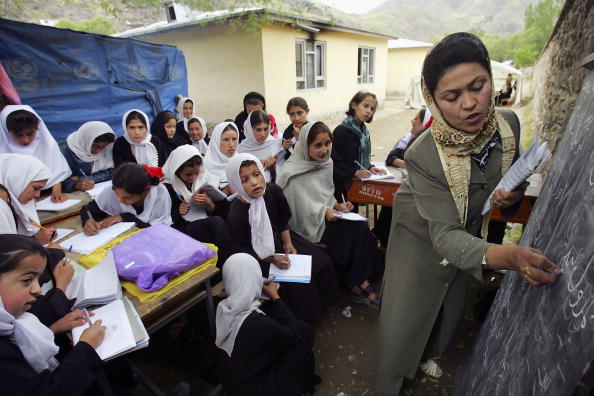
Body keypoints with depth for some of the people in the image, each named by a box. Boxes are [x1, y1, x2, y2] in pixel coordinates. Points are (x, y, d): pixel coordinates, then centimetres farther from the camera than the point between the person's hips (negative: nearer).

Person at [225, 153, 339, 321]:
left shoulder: (273, 191, -14)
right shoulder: (235, 217, -28)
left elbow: (283, 220, 3)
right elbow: (244, 251, -16)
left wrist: (288, 244, -5)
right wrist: (272, 259, -22)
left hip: (279, 240, 6)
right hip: (259, 256, -6)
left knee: (322, 260, -1)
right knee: (297, 281, -21)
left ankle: (319, 300, 25)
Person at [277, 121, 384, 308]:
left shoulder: (326, 163, 8)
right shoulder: (292, 172, -15)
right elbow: (297, 209, -14)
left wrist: (336, 205, -2)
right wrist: (324, 213, -19)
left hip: (327, 215, 7)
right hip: (305, 225, -7)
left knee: (360, 227, -20)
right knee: (351, 231, -23)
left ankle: (359, 283, -11)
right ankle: (359, 285, -5)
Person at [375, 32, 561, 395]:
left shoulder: (508, 125, -17)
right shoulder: (424, 155, -34)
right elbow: (445, 235, -35)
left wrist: (513, 196, -21)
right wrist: (507, 257, -52)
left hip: (468, 236, 6)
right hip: (421, 240, -5)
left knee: (451, 312, 24)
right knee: (402, 320, 1)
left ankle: (426, 356, 58)